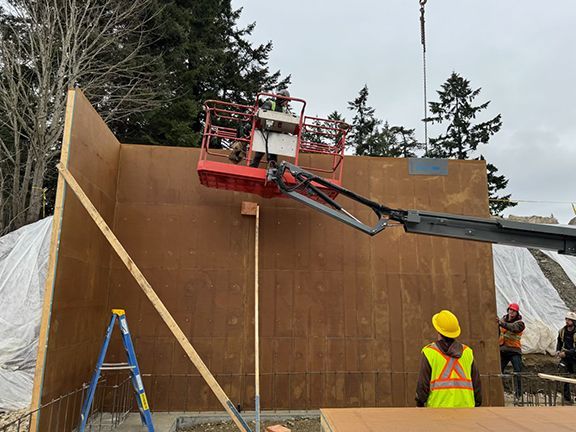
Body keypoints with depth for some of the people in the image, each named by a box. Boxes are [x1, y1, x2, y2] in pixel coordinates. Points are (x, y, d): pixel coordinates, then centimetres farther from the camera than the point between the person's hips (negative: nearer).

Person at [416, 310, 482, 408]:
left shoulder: (429, 352, -4)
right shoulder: (467, 352, 8)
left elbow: (423, 384, -5)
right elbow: (476, 382, 10)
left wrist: (420, 403, 6)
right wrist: (477, 404, 21)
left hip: (438, 406, -4)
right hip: (465, 406, 4)